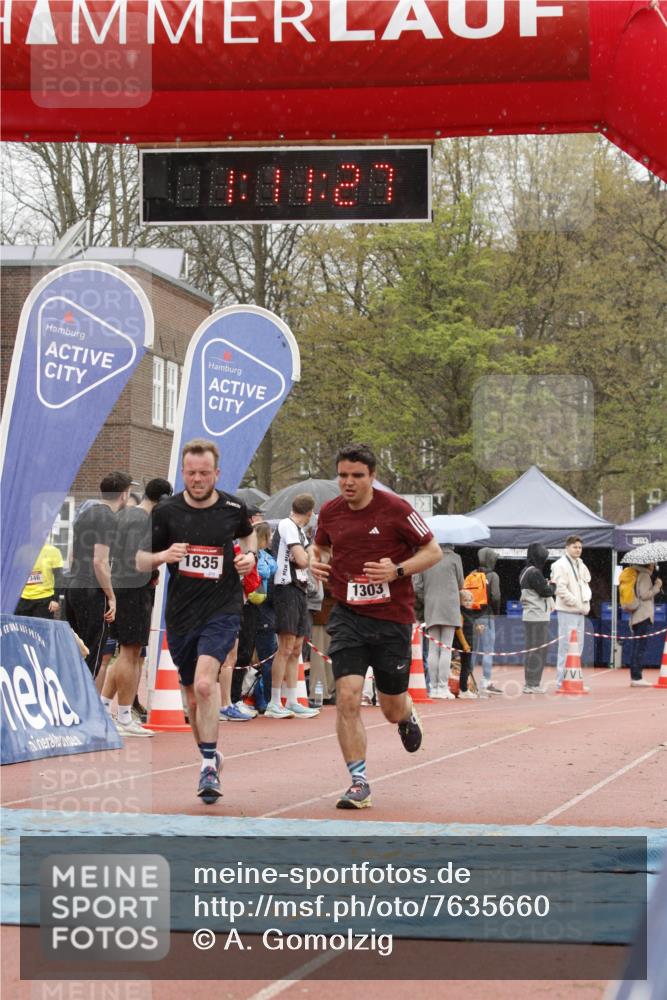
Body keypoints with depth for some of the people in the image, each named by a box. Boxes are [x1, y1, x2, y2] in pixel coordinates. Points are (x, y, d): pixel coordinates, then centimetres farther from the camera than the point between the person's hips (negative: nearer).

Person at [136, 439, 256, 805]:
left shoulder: (233, 508, 0)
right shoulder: (166, 512, -2)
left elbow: (248, 534, 23)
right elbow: (141, 561, 5)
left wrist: (250, 555, 2)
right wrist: (163, 555, -16)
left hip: (223, 609, -3)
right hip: (180, 614, 3)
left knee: (204, 683, -24)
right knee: (193, 696, 13)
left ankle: (209, 766, -16)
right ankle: (210, 758, 36)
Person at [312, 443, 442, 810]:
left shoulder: (395, 509, -10)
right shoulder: (330, 512, 2)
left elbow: (433, 551, -3)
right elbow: (321, 547, 22)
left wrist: (397, 571, -18)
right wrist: (316, 562, -2)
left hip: (392, 618, -2)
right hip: (348, 617, 2)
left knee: (393, 707, 9)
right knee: (347, 697, -15)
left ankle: (407, 718, 49)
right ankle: (359, 783, -6)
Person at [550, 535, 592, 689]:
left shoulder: (581, 565, 17)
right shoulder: (561, 565, -9)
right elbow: (561, 589, -16)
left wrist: (586, 603, 7)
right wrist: (577, 603, -15)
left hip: (580, 611, 9)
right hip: (567, 611, -9)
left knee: (578, 646, 11)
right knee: (566, 646, -9)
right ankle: (562, 681, -7)